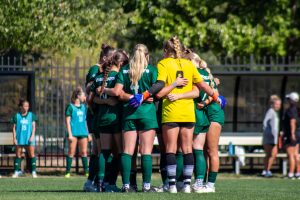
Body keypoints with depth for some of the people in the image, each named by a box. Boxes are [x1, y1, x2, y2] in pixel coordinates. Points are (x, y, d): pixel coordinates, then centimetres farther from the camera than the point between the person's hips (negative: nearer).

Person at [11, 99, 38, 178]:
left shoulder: (31, 115, 6)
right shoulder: (16, 116, 4)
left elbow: (33, 126, 4)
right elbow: (14, 127, 5)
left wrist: (32, 136, -8)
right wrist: (14, 138, -2)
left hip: (29, 138, 0)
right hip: (19, 138, 0)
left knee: (32, 154, -6)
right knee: (18, 155, 4)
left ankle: (34, 171, -3)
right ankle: (17, 171, 11)